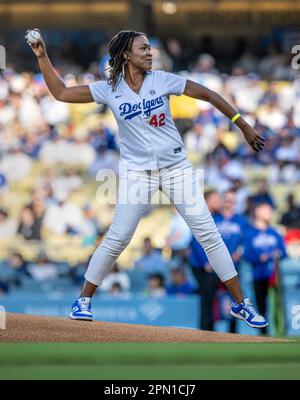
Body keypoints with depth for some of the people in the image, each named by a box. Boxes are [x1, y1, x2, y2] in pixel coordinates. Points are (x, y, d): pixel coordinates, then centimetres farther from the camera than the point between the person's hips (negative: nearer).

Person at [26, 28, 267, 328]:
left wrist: (244, 127, -3)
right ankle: (83, 300, 13)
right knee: (117, 239, -5)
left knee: (207, 232, -3)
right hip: (136, 173, 0)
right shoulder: (109, 90, -3)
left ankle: (240, 303, 4)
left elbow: (207, 95, -2)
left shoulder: (162, 80, -5)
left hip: (176, 167, 0)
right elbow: (61, 93, -1)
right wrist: (42, 57, -9)